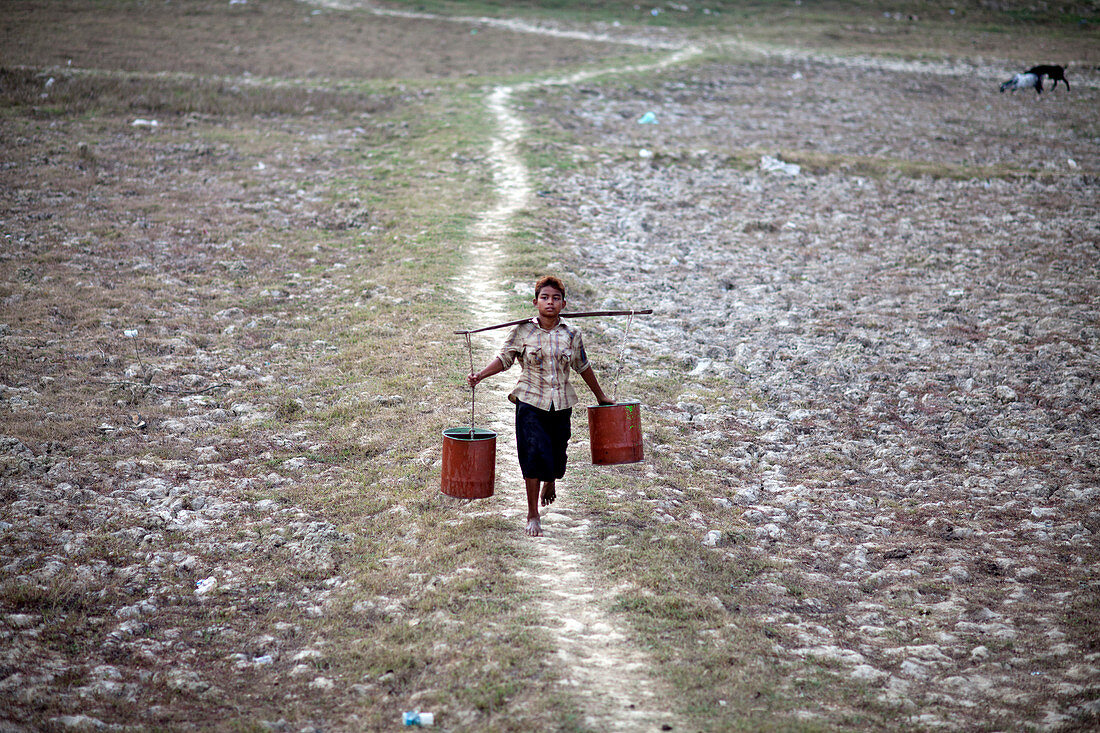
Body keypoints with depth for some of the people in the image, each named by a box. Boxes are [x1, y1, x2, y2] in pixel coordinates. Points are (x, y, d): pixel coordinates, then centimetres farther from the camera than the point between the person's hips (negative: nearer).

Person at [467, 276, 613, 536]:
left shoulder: (571, 334, 4)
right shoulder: (522, 331, -2)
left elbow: (583, 367, 15)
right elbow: (504, 359, 3)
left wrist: (600, 396, 23)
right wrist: (480, 375, -13)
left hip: (561, 404, 2)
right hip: (531, 403, -2)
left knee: (556, 454, 8)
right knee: (534, 454, -13)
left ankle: (550, 482, 48)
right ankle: (532, 515, -2)